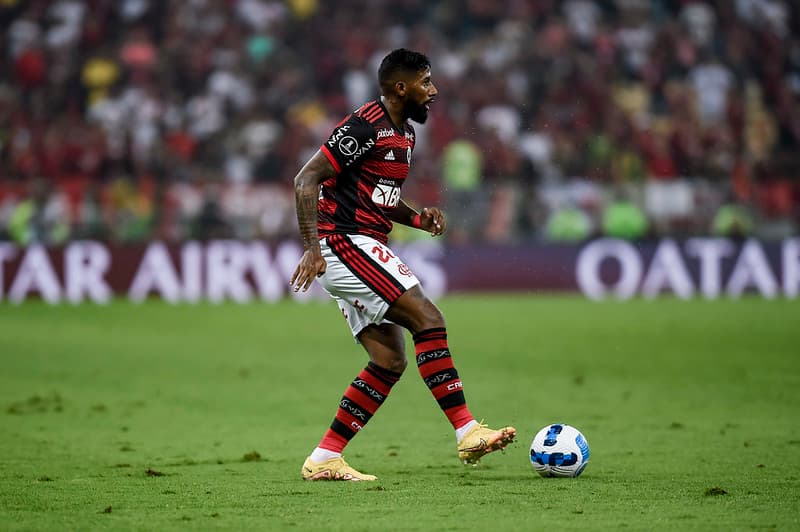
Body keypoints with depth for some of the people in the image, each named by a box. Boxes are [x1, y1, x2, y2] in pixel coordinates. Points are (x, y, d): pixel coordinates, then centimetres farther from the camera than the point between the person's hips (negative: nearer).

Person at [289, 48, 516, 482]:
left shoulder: (403, 133, 17)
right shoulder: (365, 127, -14)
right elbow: (306, 180, -17)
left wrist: (417, 218, 8)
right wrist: (312, 247, -25)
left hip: (364, 248, 10)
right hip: (345, 242, -10)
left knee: (390, 360, 4)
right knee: (428, 320, -17)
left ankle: (323, 460, 5)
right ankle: (467, 432, -19)